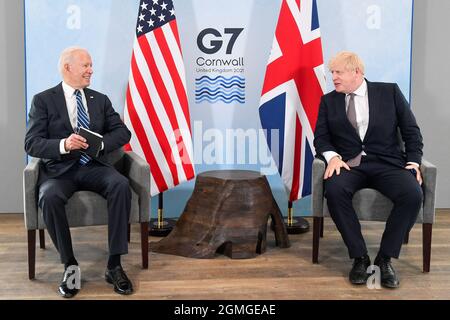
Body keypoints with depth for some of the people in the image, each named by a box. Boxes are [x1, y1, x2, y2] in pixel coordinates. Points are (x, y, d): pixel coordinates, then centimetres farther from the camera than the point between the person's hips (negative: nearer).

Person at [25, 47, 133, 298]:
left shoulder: (100, 100, 14)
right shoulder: (43, 100, 3)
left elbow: (123, 132, 7)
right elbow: (32, 144, -5)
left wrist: (99, 143, -14)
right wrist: (63, 145, -24)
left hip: (93, 166, 2)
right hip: (59, 169, -2)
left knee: (121, 185, -29)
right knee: (50, 197, -35)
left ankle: (114, 265, -23)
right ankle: (70, 266, -17)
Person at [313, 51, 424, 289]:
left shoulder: (389, 92, 10)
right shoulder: (329, 100, 14)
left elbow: (412, 131, 9)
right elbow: (321, 137, 7)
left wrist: (413, 162, -4)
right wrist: (332, 156, -14)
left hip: (387, 164, 0)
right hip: (349, 164, 1)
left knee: (413, 194, -31)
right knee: (334, 190, -34)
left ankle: (385, 257, -14)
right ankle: (359, 256, -18)